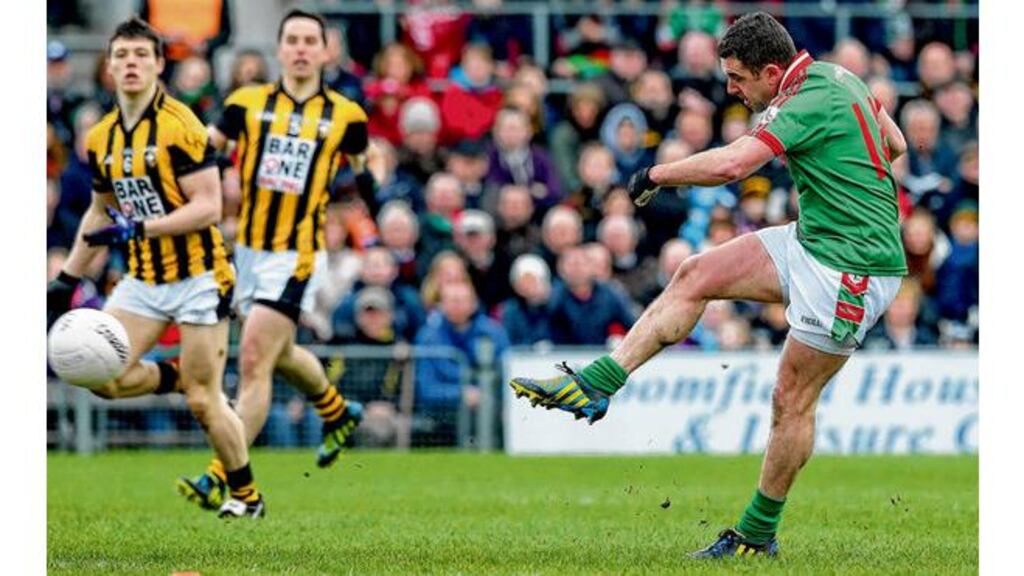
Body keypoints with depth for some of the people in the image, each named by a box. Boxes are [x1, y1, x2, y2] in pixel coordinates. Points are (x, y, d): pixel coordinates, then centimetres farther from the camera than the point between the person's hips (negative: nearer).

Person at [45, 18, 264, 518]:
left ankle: (245, 495, 14)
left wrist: (137, 228, -25)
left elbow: (208, 206, -19)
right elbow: (100, 211, 20)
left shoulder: (179, 126, -14)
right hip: (143, 279, 6)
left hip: (196, 275, -6)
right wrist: (68, 277, 19)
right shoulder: (101, 138, 7)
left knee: (203, 402, -5)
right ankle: (180, 378, 16)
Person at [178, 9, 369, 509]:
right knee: (280, 355, 22)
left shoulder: (345, 116, 0)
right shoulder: (248, 103, 2)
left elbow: (362, 176, 17)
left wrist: (363, 187, 0)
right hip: (246, 249, 4)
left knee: (253, 361, -13)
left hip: (296, 257, -4)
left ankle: (224, 479, -14)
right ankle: (337, 412, 51)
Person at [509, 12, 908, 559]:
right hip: (813, 242, 10)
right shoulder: (832, 76, 6)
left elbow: (730, 164, -32)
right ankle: (593, 385, 1)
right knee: (696, 275, 2)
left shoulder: (809, 102, -22)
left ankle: (758, 533, 10)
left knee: (792, 401, -2)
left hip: (852, 267, -10)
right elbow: (895, 144, 18)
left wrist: (654, 174, -20)